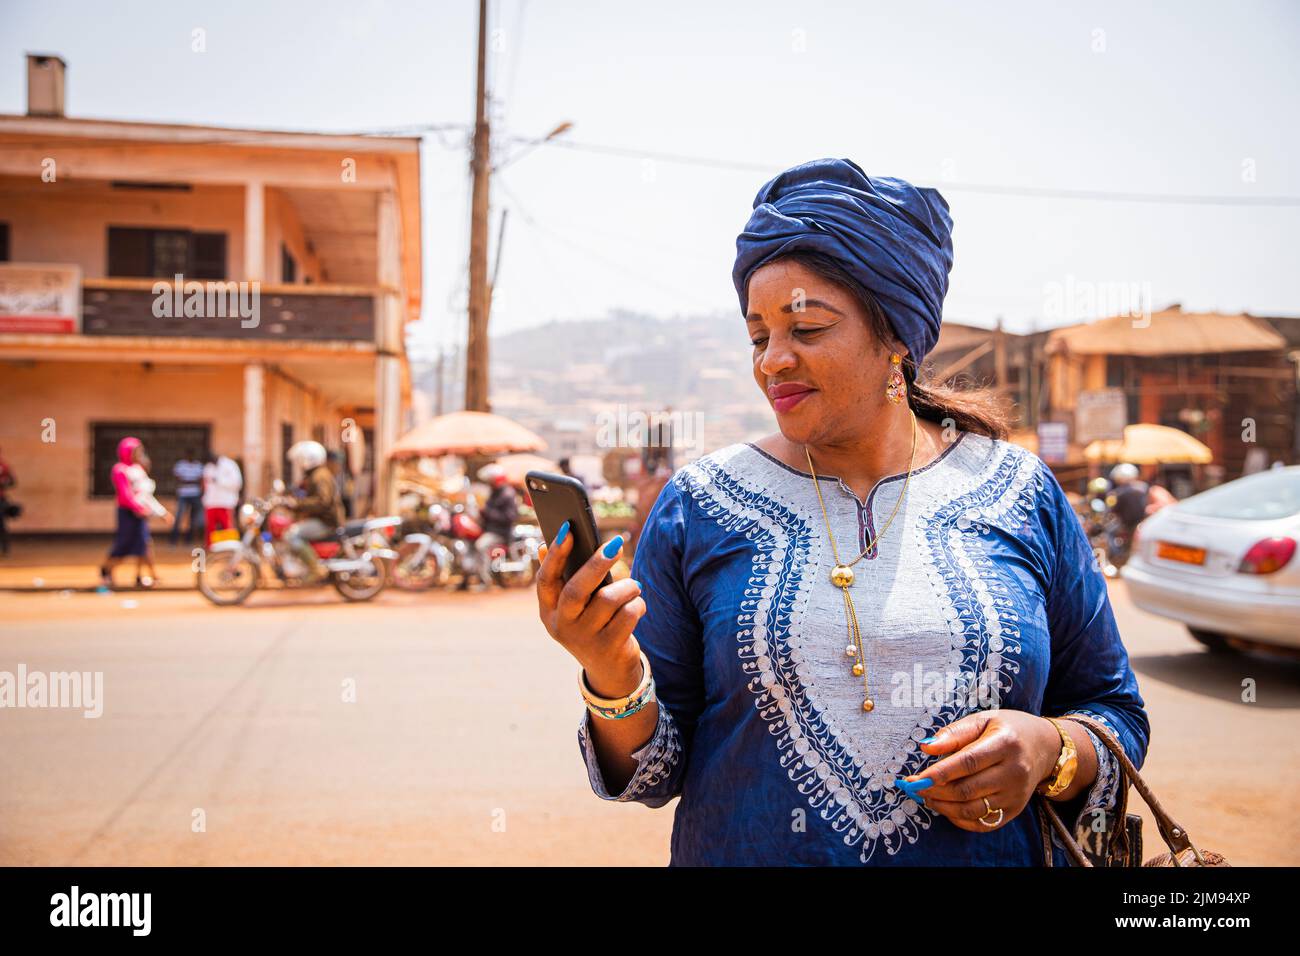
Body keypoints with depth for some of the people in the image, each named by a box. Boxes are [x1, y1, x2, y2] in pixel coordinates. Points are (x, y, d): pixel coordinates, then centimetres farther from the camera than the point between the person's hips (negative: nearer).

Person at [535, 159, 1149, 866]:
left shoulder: (1021, 493, -5)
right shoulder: (699, 503, -8)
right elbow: (654, 771, -6)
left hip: (994, 849, 1)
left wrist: (1049, 752, -16)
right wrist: (614, 678, -25)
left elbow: (1116, 711, 3)